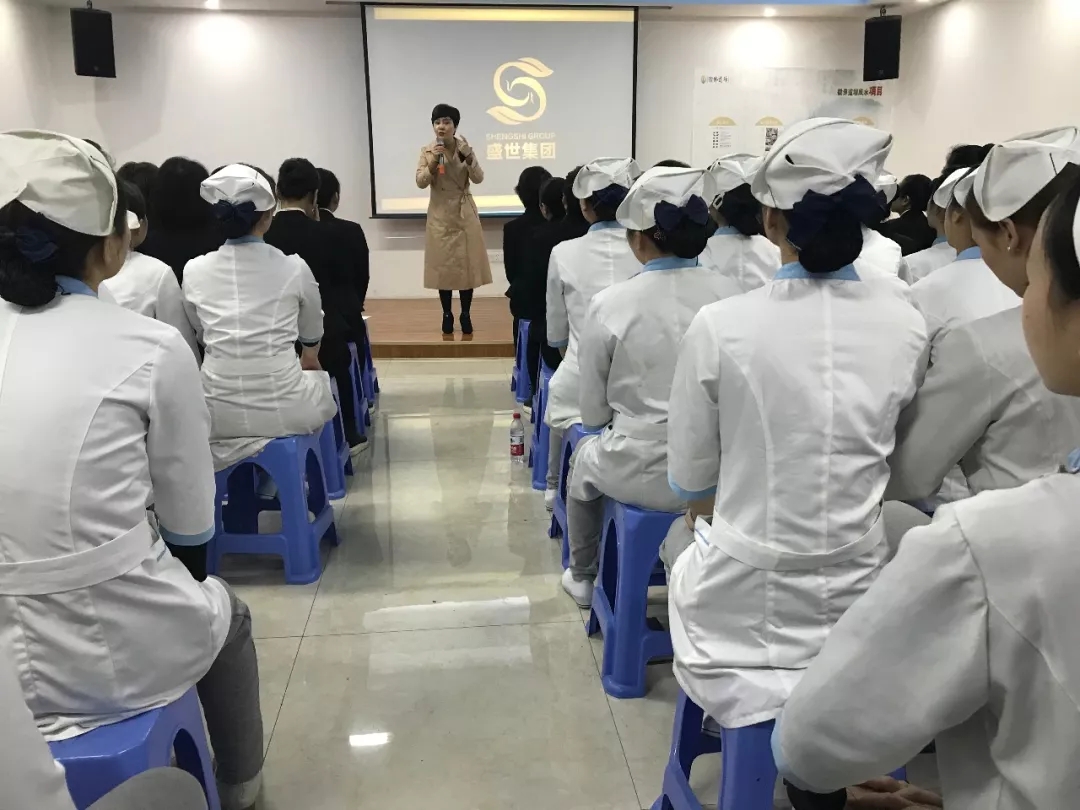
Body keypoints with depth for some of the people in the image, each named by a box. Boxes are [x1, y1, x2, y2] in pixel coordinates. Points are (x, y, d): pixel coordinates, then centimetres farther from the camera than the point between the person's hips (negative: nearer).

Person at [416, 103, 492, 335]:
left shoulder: (465, 148, 0)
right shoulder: (427, 151, -1)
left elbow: (478, 179, -10)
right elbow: (420, 182, -10)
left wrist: (468, 156, -24)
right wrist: (433, 161, -22)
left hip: (465, 214, 0)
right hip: (440, 215, 0)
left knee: (467, 264, 2)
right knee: (443, 265, 2)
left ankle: (466, 315, 12)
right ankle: (447, 315, 13)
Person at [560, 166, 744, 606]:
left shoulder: (610, 304, -16)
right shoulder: (731, 294, -9)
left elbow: (593, 414, -6)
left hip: (641, 475, -2)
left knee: (585, 457, 32)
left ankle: (583, 578, 51)